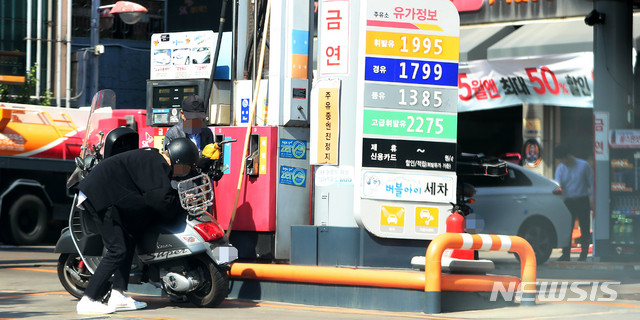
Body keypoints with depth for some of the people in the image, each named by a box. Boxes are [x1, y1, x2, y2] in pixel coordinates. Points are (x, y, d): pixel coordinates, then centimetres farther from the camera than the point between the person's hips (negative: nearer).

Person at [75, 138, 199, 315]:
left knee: (128, 241, 16)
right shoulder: (156, 164, -15)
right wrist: (184, 204, -10)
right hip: (102, 195, -11)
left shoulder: (153, 158, 16)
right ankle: (88, 301, -13)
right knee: (118, 250, -12)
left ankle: (118, 295, 17)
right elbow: (161, 200, -26)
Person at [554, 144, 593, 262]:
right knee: (567, 229, -2)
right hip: (568, 201, 3)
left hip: (582, 201, -3)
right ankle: (566, 254, 1)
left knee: (584, 229, 0)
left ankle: (584, 254, 7)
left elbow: (591, 183, 1)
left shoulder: (584, 165, -3)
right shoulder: (560, 169, 5)